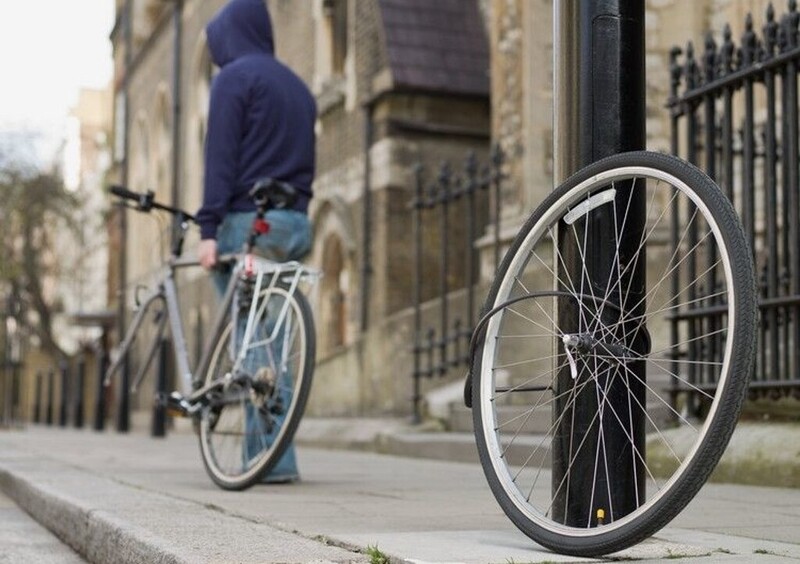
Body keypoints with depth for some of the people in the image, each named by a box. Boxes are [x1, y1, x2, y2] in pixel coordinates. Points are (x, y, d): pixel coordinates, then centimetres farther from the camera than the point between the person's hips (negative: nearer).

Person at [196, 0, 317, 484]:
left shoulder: (234, 77, -3)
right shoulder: (297, 85, 21)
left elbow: (221, 157, -11)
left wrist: (209, 229, -14)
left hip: (249, 220, -7)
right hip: (295, 223, 7)